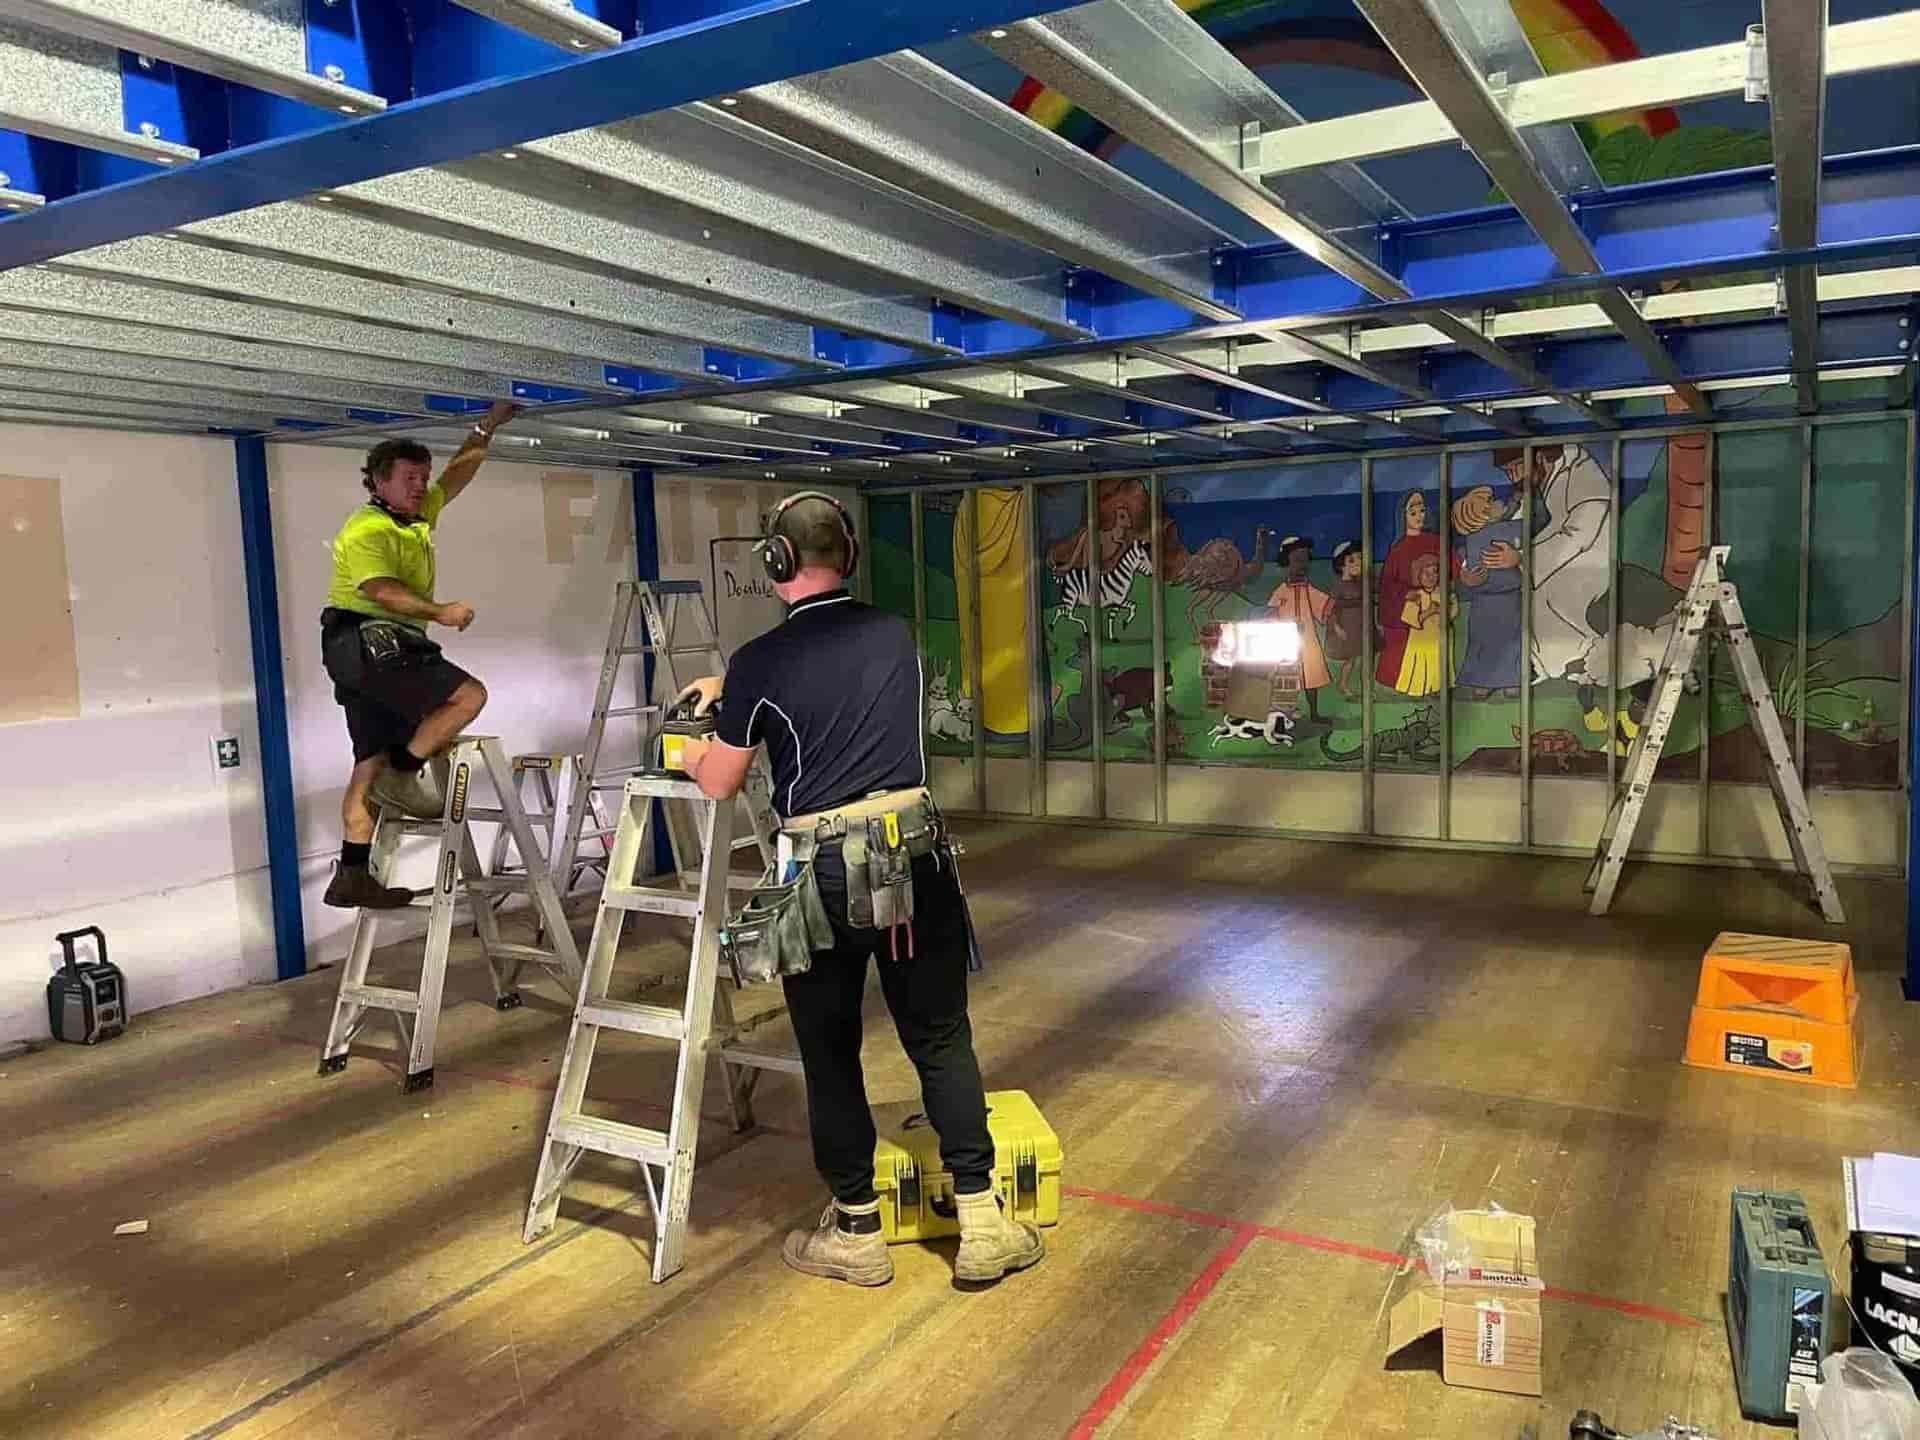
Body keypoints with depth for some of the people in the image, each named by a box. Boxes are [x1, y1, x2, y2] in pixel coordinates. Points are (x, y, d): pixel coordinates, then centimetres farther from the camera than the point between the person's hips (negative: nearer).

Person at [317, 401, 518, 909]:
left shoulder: (418, 516, 17)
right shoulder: (367, 529, -10)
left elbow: (457, 473, 25)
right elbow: (381, 590, -24)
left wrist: (488, 427, 21)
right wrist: (439, 611, -31)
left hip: (370, 652, 10)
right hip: (367, 640, -9)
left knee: (373, 761, 7)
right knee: (468, 695, -14)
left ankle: (352, 876, 8)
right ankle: (401, 774, -7)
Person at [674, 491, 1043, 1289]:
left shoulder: (760, 663, -7)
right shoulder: (895, 634, 6)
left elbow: (720, 783, 6)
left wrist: (691, 753, 29)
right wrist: (731, 684, 36)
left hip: (824, 870, -3)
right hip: (915, 855, 3)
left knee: (830, 1054, 12)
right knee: (942, 1040, 12)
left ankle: (857, 1232, 23)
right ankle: (982, 1221, 15)